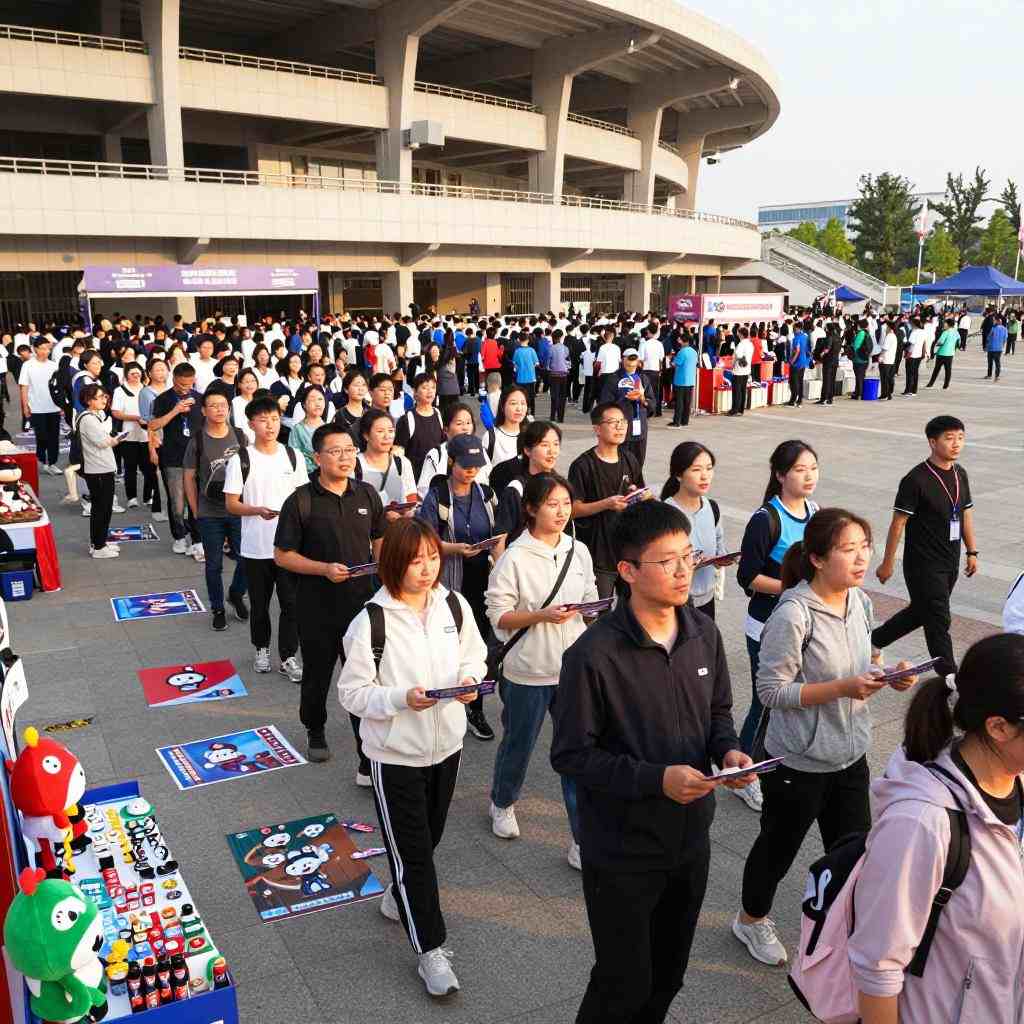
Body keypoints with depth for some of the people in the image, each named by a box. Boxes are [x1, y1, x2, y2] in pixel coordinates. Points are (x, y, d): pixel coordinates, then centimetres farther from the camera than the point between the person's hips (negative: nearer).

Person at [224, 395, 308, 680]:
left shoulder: (293, 456, 2)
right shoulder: (240, 460, -5)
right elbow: (231, 504, -4)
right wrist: (258, 511, -21)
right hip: (255, 547, -1)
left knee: (291, 603, 0)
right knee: (259, 603, 14)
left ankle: (288, 657, 12)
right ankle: (262, 649, 34)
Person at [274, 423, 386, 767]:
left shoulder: (367, 495, 2)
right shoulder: (301, 501, -10)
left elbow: (379, 542, 14)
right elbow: (282, 555, -7)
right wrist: (325, 568, -19)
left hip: (362, 604, 2)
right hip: (318, 608, -2)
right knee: (317, 675, 19)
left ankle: (370, 761, 10)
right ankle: (315, 730, 46)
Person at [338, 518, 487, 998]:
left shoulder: (454, 605, -7)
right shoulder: (371, 621, -20)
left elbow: (474, 655, 8)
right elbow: (352, 693, -14)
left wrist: (469, 680, -14)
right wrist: (402, 698, -29)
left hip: (446, 743, 5)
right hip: (395, 753, -5)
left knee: (428, 837, 23)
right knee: (412, 850, 4)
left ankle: (398, 897, 51)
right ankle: (431, 952, 19)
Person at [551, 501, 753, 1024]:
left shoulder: (705, 634, -4)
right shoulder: (593, 655, -24)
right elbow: (570, 754, -18)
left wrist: (728, 750, -10)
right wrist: (656, 780, -26)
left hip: (690, 840, 6)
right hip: (622, 850, -6)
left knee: (666, 978, 23)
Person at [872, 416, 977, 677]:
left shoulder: (960, 474, 5)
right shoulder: (916, 479, -17)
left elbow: (965, 514, 16)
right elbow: (898, 523, -14)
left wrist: (972, 552, 15)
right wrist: (887, 563, -12)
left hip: (950, 562, 8)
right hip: (923, 564, -8)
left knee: (921, 611, 19)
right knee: (938, 621, -1)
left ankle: (874, 640, 37)